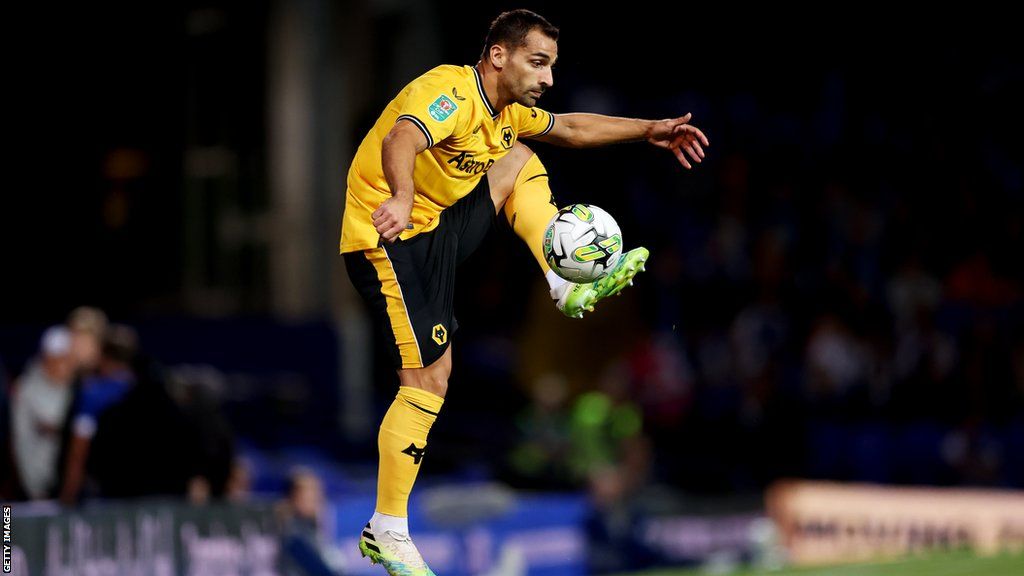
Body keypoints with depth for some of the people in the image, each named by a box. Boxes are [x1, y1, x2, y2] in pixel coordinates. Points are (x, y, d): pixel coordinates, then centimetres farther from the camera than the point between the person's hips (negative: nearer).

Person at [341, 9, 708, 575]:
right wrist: (401, 199, -63)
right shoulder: (452, 92, -21)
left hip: (438, 229, 9)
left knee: (520, 162, 10)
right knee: (428, 379, -14)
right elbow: (400, 141, -43)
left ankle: (567, 285, 0)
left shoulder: (505, 112, 9)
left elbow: (571, 128, 28)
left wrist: (648, 130, 22)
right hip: (391, 241, -9)